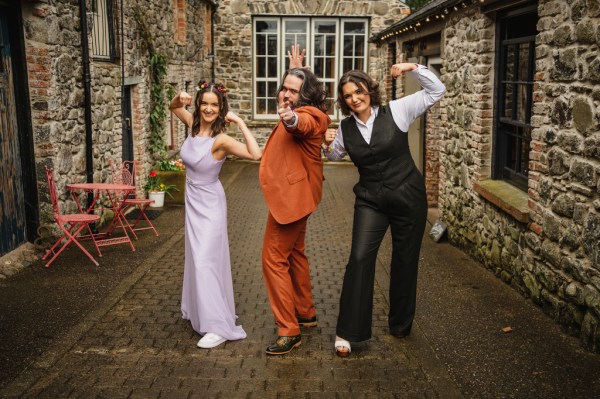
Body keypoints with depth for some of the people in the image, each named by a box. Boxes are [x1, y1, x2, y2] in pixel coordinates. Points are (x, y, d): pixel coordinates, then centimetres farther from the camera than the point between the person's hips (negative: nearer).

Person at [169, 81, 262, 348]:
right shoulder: (194, 125, -5)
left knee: (204, 261, -9)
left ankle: (219, 326, -2)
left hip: (209, 205, -7)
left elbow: (256, 154, -40)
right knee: (195, 258, 20)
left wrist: (239, 121, -32)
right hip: (193, 201, 7)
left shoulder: (221, 139, -24)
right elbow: (174, 107, 14)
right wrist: (180, 98, -9)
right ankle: (197, 310, 40)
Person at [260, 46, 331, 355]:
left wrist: (292, 118, -69)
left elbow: (304, 124, -45)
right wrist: (297, 68, 43)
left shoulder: (310, 115, -19)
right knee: (294, 253, 21)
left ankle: (289, 332, -3)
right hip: (293, 194, 11)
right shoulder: (298, 112, 10)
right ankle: (306, 313, 36)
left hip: (292, 196, -11)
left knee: (274, 258, -9)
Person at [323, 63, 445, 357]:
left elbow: (436, 91, -3)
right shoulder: (345, 127, 3)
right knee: (360, 258, -13)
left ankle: (400, 324, 31)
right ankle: (347, 331, -5)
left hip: (408, 197, -1)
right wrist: (328, 144, 0)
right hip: (370, 200, 1)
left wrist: (413, 67, -14)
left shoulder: (396, 111, -5)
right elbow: (335, 155, 21)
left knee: (405, 261, 10)